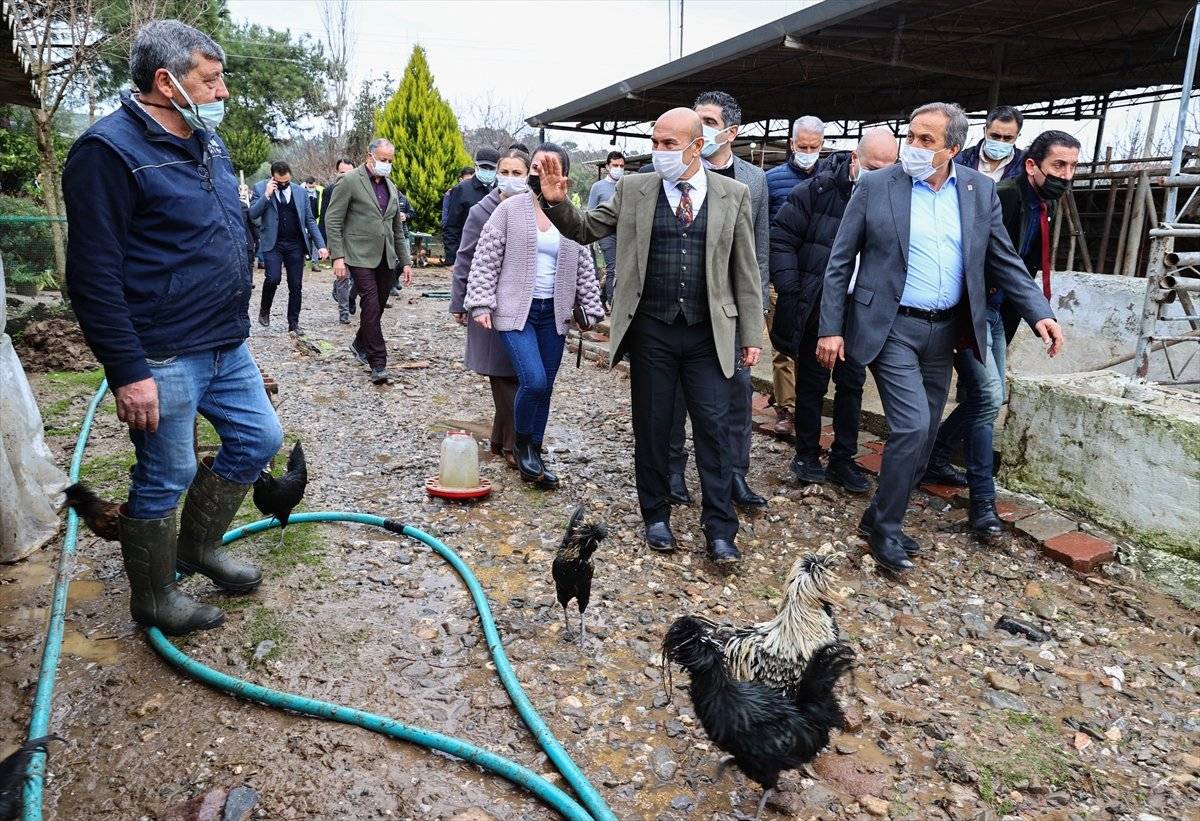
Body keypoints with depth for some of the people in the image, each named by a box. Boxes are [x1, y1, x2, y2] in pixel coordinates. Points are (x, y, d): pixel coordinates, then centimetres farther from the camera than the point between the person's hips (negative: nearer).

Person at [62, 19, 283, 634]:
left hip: (227, 347, 9)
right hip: (164, 359, -8)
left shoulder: (208, 142, 12)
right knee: (165, 477, 4)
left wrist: (238, 321, 21)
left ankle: (198, 546, 36)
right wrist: (128, 371, -21)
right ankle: (152, 601, 25)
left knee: (259, 439, 15)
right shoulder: (110, 150, -15)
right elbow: (94, 275, -19)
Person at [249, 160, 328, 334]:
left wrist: (321, 245, -1)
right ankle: (264, 310, 9)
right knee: (273, 278, -17)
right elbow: (253, 214, -8)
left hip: (296, 244, 2)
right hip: (273, 243, -2)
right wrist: (267, 195, -17)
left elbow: (310, 220, 7)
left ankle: (293, 323, 13)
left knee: (296, 286, 2)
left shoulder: (301, 192, 7)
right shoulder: (260, 188, 2)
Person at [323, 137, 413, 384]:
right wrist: (337, 256, -14)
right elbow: (333, 220, -7)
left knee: (377, 307, 10)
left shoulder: (390, 187, 16)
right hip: (360, 256, -6)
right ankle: (378, 363, -7)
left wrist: (406, 261, 14)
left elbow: (397, 228, 19)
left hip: (386, 258, 6)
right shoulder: (350, 181, -4)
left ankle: (360, 345, 33)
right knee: (371, 306, -11)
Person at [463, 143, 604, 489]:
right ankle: (522, 443, 10)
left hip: (554, 313, 4)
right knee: (533, 381, -17)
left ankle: (533, 455, 23)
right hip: (515, 311, -4)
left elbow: (584, 269, 12)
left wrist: (590, 310, 9)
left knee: (544, 387, 7)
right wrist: (481, 304, -9)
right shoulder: (510, 208, -2)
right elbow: (486, 259, -2)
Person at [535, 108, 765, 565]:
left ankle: (720, 529, 12)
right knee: (651, 428, 8)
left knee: (712, 428, 1)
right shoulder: (633, 189, 3)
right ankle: (656, 517, 26)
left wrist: (751, 334, 3)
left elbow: (745, 271, 4)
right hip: (651, 332, 1)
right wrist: (557, 202, -11)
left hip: (708, 333, 0)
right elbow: (584, 230, 9)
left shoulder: (733, 195, 3)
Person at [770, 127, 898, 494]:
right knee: (812, 382, 8)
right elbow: (781, 236, -8)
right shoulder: (818, 189, -9)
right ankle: (806, 455, 23)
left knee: (852, 383, 8)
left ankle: (843, 460, 20)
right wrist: (790, 291, -13)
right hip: (815, 309, -2)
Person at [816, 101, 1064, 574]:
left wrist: (1039, 312, -4)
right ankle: (885, 526, 5)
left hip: (944, 330, 5)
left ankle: (881, 519, 26)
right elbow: (840, 263, -4)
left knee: (924, 434, 9)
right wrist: (831, 328, -8)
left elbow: (1003, 261, 9)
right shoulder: (875, 187, -5)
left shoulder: (981, 191, 5)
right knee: (912, 426, -14)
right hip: (892, 327, -4)